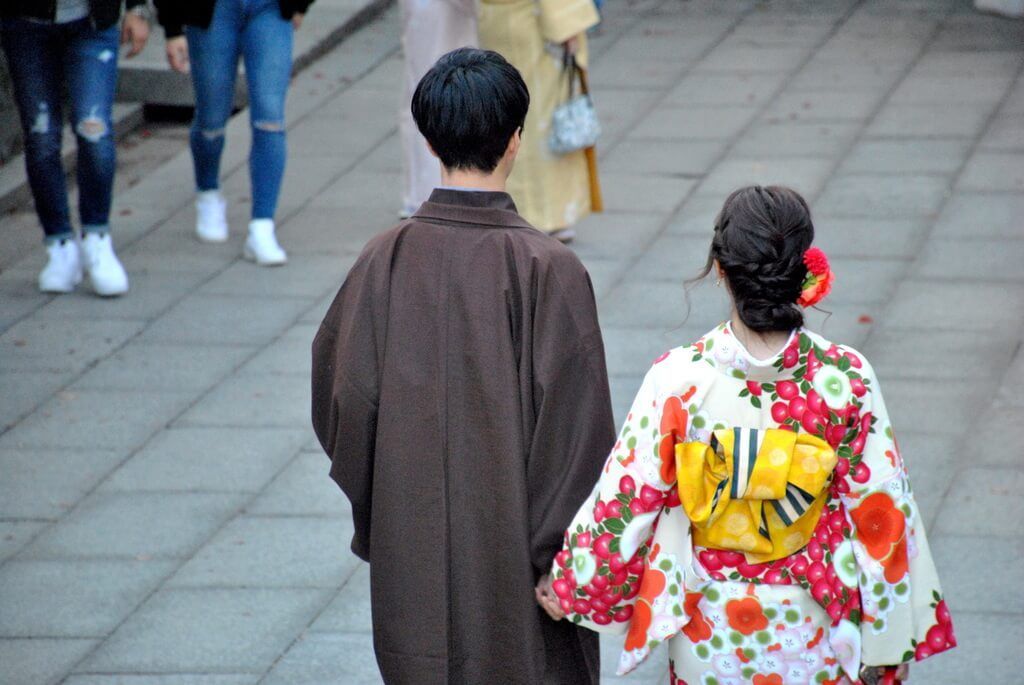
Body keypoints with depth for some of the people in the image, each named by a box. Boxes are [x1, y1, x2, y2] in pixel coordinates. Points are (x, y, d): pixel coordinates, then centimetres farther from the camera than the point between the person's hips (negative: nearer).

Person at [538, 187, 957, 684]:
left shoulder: (678, 379, -18)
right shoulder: (847, 380, -16)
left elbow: (625, 502, -9)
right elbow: (881, 517, -10)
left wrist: (569, 585, 7)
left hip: (709, 637, 0)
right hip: (813, 636, 0)